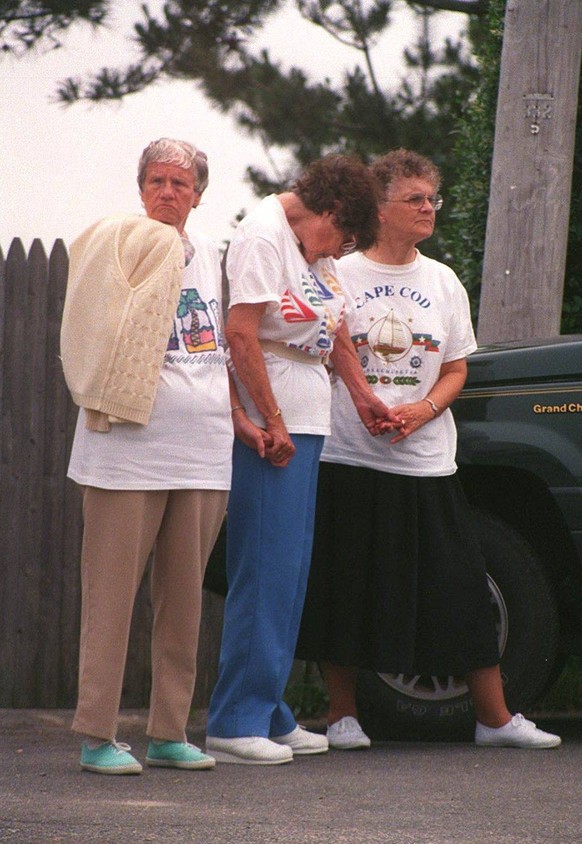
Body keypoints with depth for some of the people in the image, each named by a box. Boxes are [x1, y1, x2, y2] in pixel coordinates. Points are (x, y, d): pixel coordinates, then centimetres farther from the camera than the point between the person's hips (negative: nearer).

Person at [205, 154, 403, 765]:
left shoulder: (316, 247, 17)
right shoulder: (263, 237, -12)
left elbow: (334, 328, 30)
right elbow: (241, 334, -18)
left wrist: (362, 395, 24)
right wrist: (271, 425, -17)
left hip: (304, 426, 9)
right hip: (268, 427, -9)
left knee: (289, 574, 10)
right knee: (265, 573, -10)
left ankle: (270, 714, 16)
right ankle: (236, 722, -7)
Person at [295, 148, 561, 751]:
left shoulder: (443, 283, 11)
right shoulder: (341, 276, 1)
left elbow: (456, 370, 11)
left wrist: (424, 409, -9)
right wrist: (362, 409, -13)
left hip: (425, 459, 3)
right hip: (347, 455, -3)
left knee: (459, 587, 1)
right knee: (344, 589, 0)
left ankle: (494, 717, 6)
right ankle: (342, 714, 13)